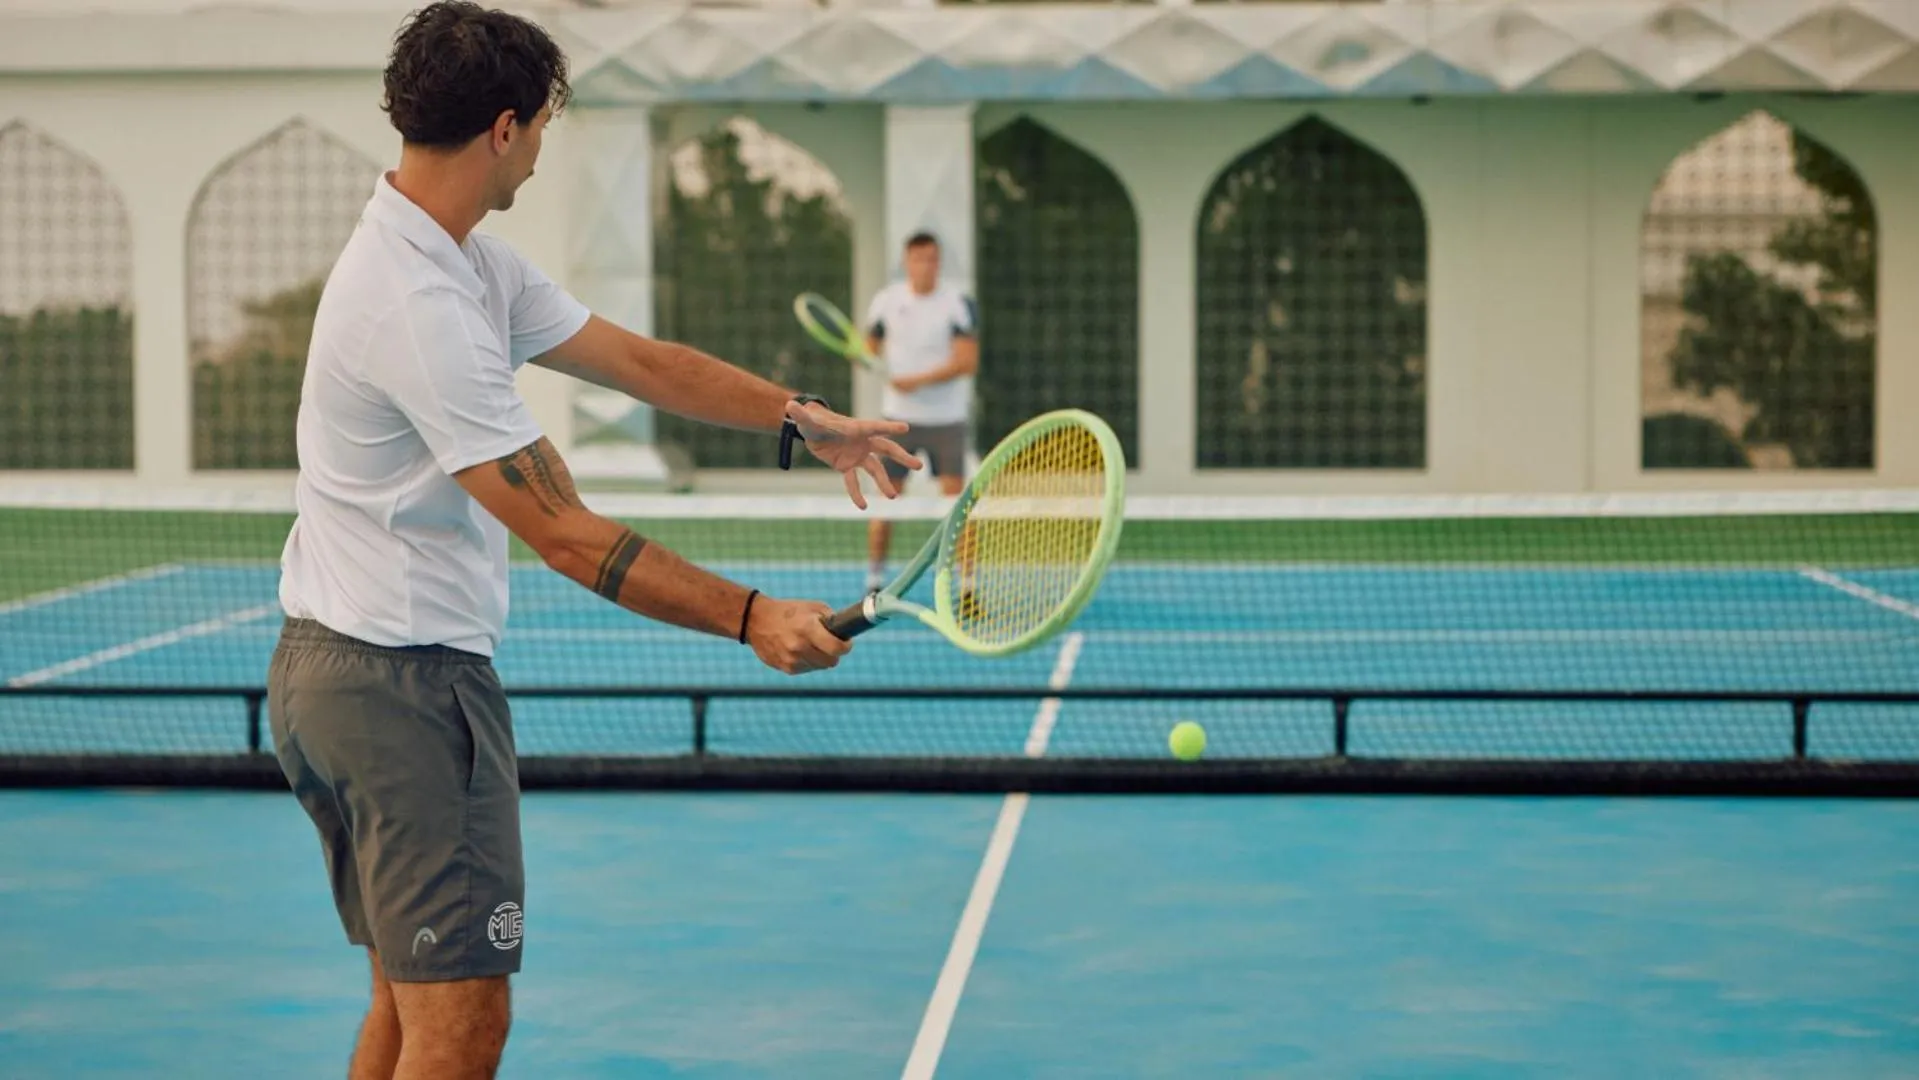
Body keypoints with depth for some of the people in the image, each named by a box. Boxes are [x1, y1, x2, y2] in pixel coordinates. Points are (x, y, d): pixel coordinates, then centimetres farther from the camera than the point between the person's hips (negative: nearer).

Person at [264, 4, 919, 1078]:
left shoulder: (474, 265, 9)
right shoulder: (419, 305, -23)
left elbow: (640, 360, 14)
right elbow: (566, 535, -24)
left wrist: (801, 417, 5)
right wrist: (750, 617, -21)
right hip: (405, 679, -11)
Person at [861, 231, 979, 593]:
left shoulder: (959, 304, -7)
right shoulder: (886, 301, 3)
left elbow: (967, 361, -14)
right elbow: (871, 345, 15)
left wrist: (919, 381, -21)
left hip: (947, 417, -2)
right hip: (898, 415, 2)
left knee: (956, 498, -5)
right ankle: (874, 580, 11)